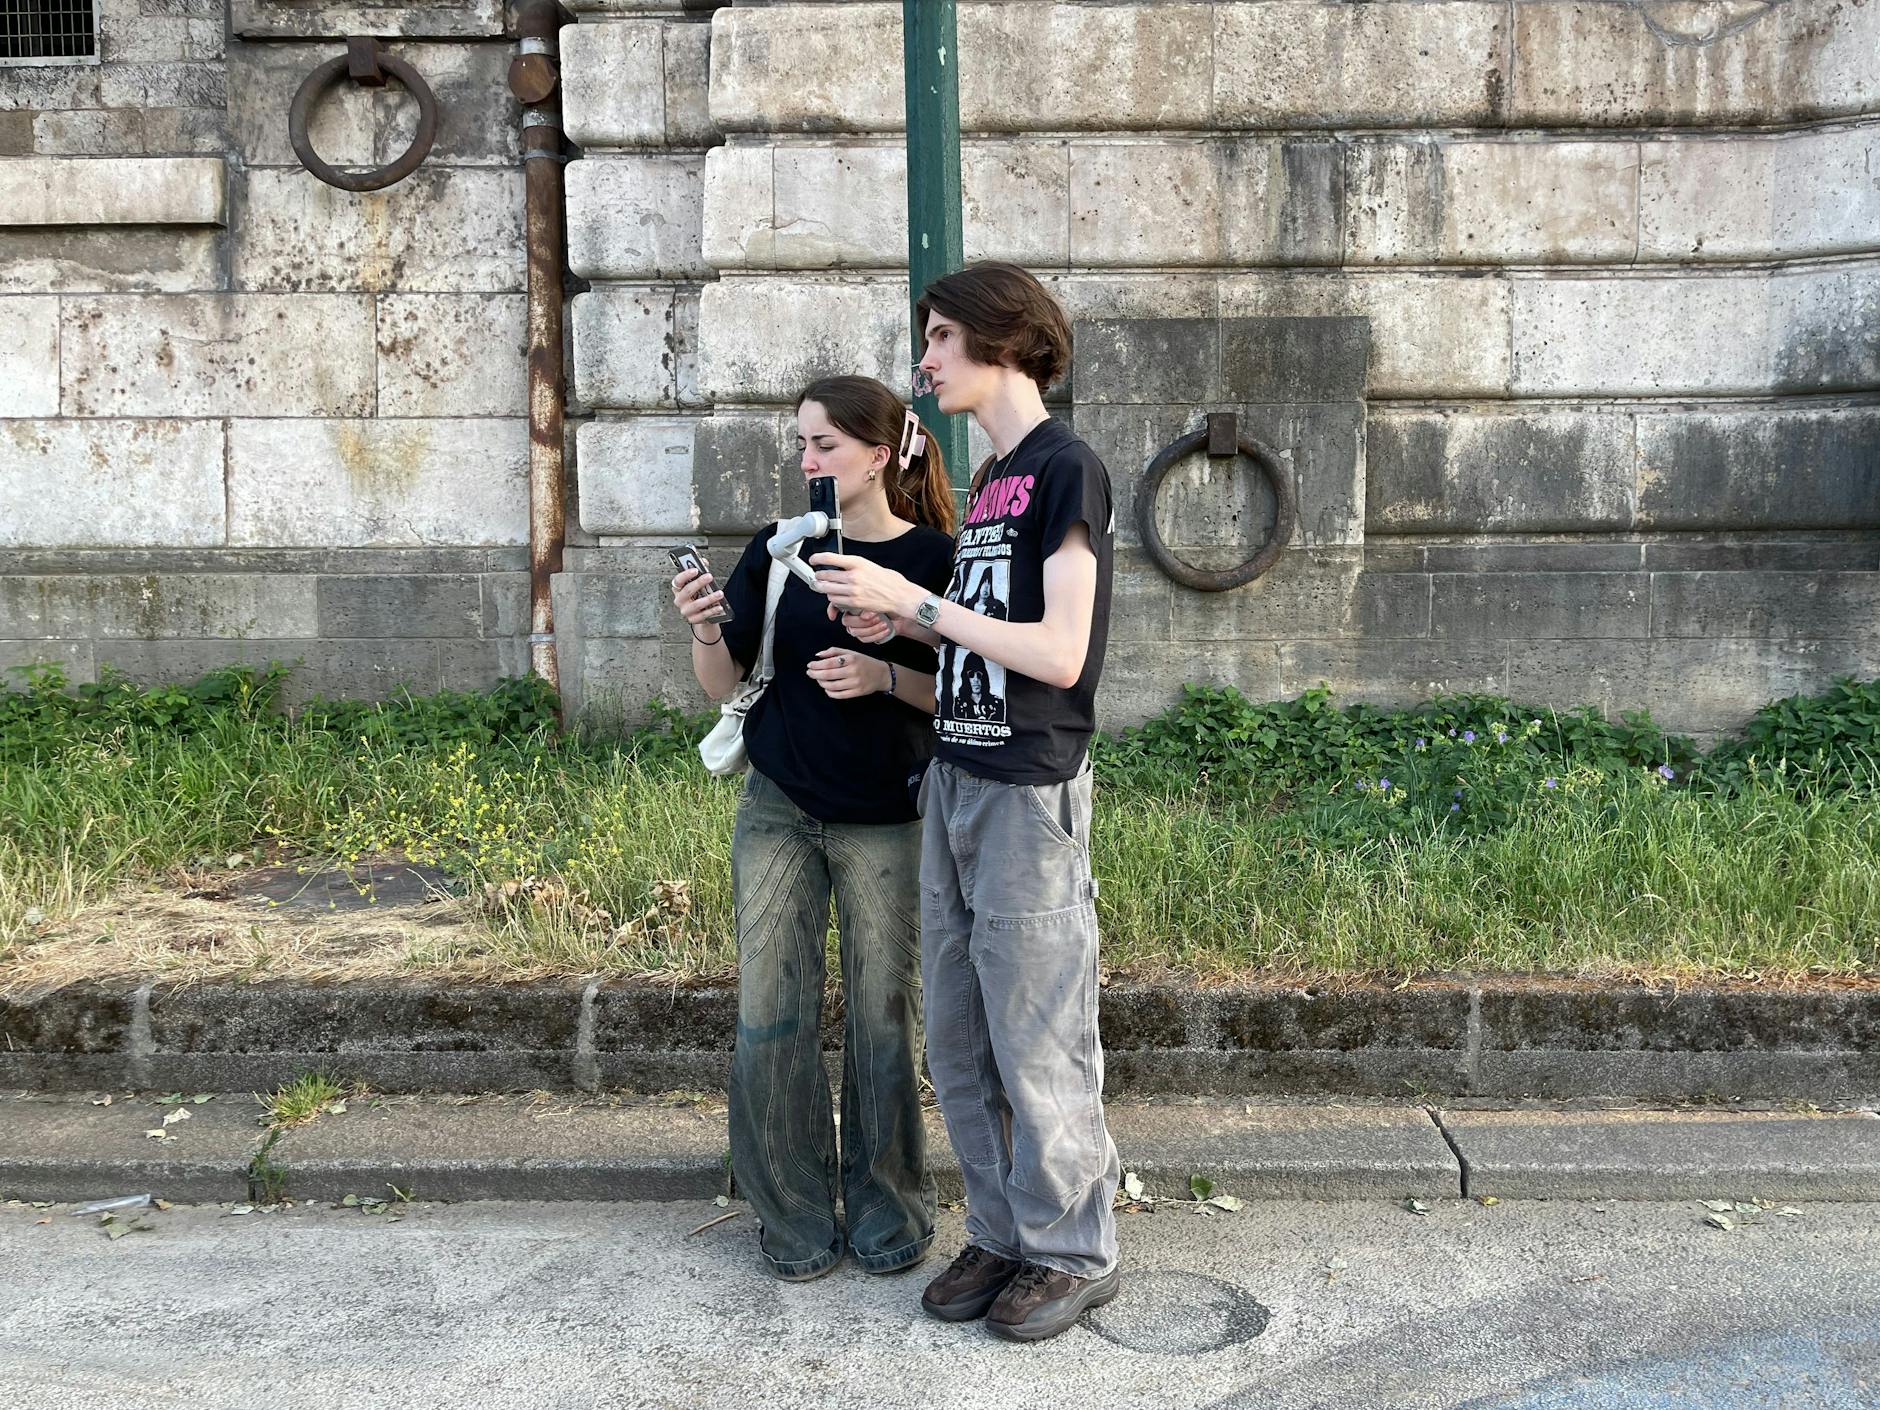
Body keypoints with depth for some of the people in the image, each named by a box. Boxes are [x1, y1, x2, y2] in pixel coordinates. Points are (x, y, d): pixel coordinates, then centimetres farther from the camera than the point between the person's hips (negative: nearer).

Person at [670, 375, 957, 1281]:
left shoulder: (933, 556, -5)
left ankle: (887, 1207, 23)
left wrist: (885, 676, -21)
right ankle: (795, 1214, 18)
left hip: (886, 821, -2)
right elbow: (723, 684, 4)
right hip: (778, 809, 3)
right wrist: (705, 629, -16)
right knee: (770, 1016, 2)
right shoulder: (778, 549, 3)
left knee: (882, 1017, 5)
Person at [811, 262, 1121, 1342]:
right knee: (959, 1039, 12)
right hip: (955, 783, 8)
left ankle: (1074, 1252, 17)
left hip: (1030, 795, -8)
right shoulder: (992, 479, 16)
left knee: (1037, 1041, 1)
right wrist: (906, 628, 4)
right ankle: (1003, 1234, 26)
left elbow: (1059, 655, -17)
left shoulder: (1067, 467, -10)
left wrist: (915, 599, -16)